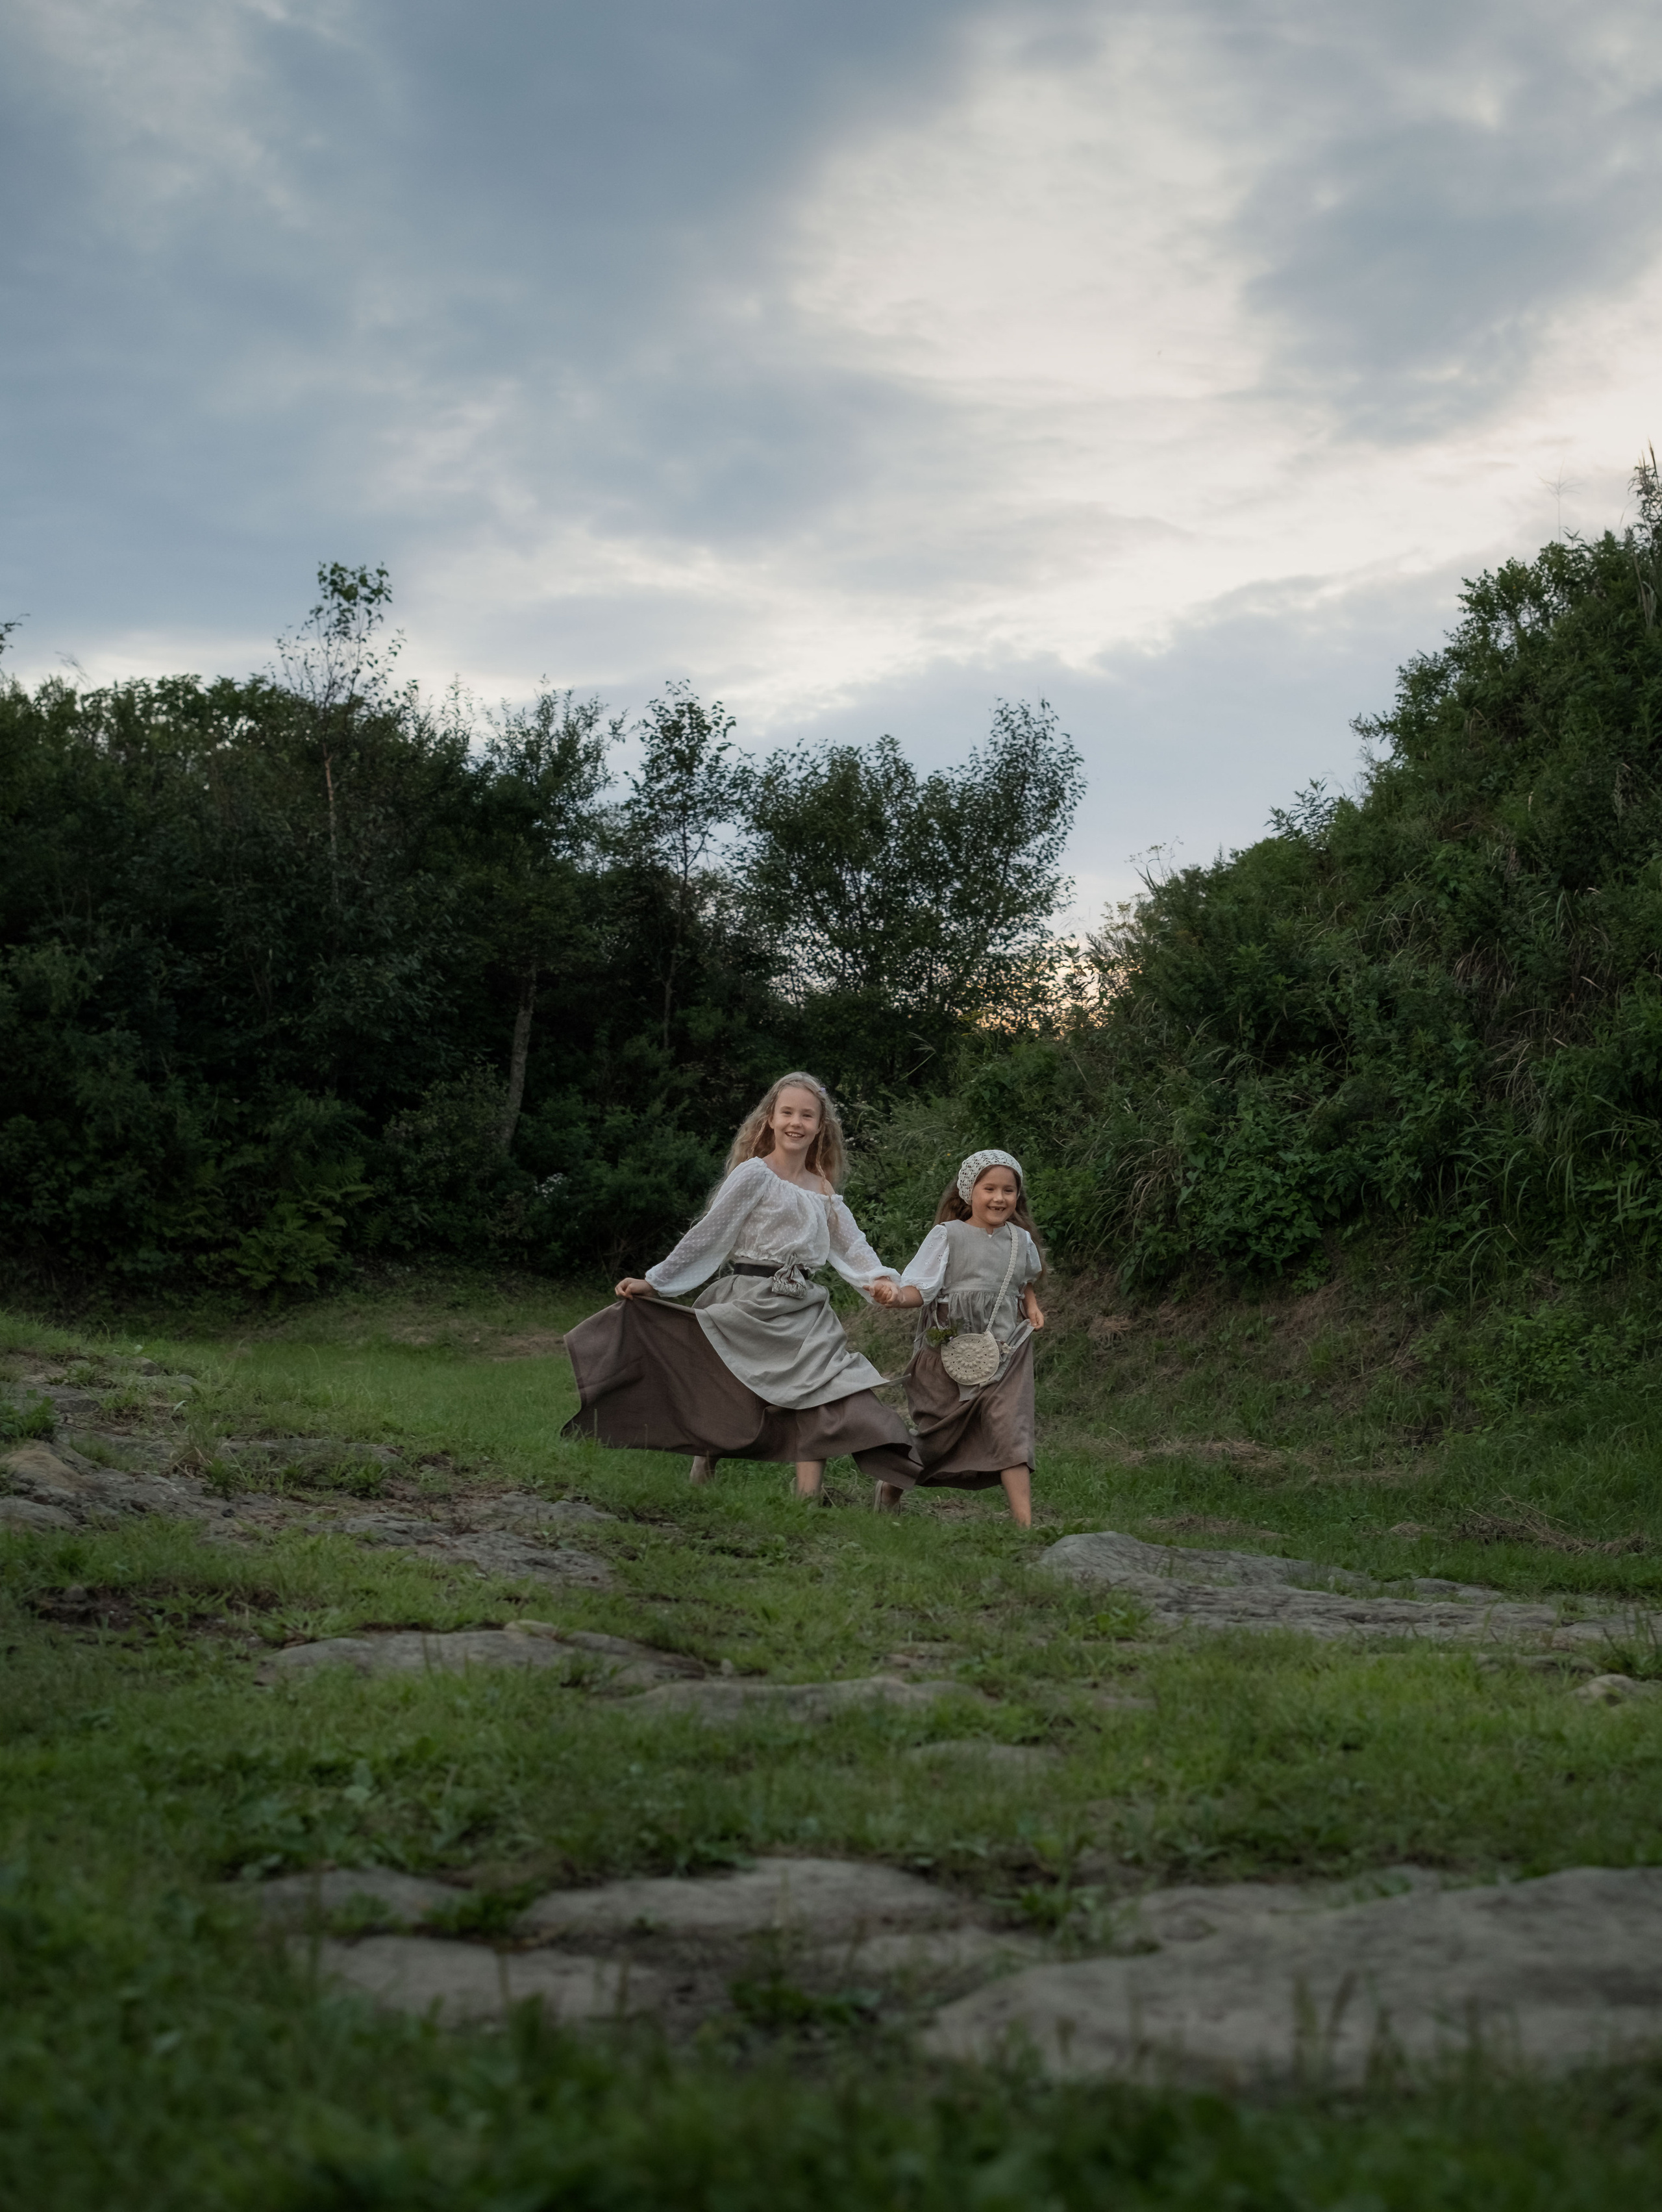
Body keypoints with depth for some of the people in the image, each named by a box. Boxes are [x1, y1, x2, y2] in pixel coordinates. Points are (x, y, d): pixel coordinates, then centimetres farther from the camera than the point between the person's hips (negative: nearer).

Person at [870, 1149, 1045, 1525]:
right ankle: (893, 1485, 38)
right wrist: (896, 1296, -30)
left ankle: (1024, 1522, -14)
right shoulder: (948, 1235, -5)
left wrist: (1033, 1306, 10)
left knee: (1009, 1428, -12)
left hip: (1005, 1350, 2)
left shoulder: (1021, 1239, 8)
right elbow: (920, 1288, -10)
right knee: (936, 1432, 9)